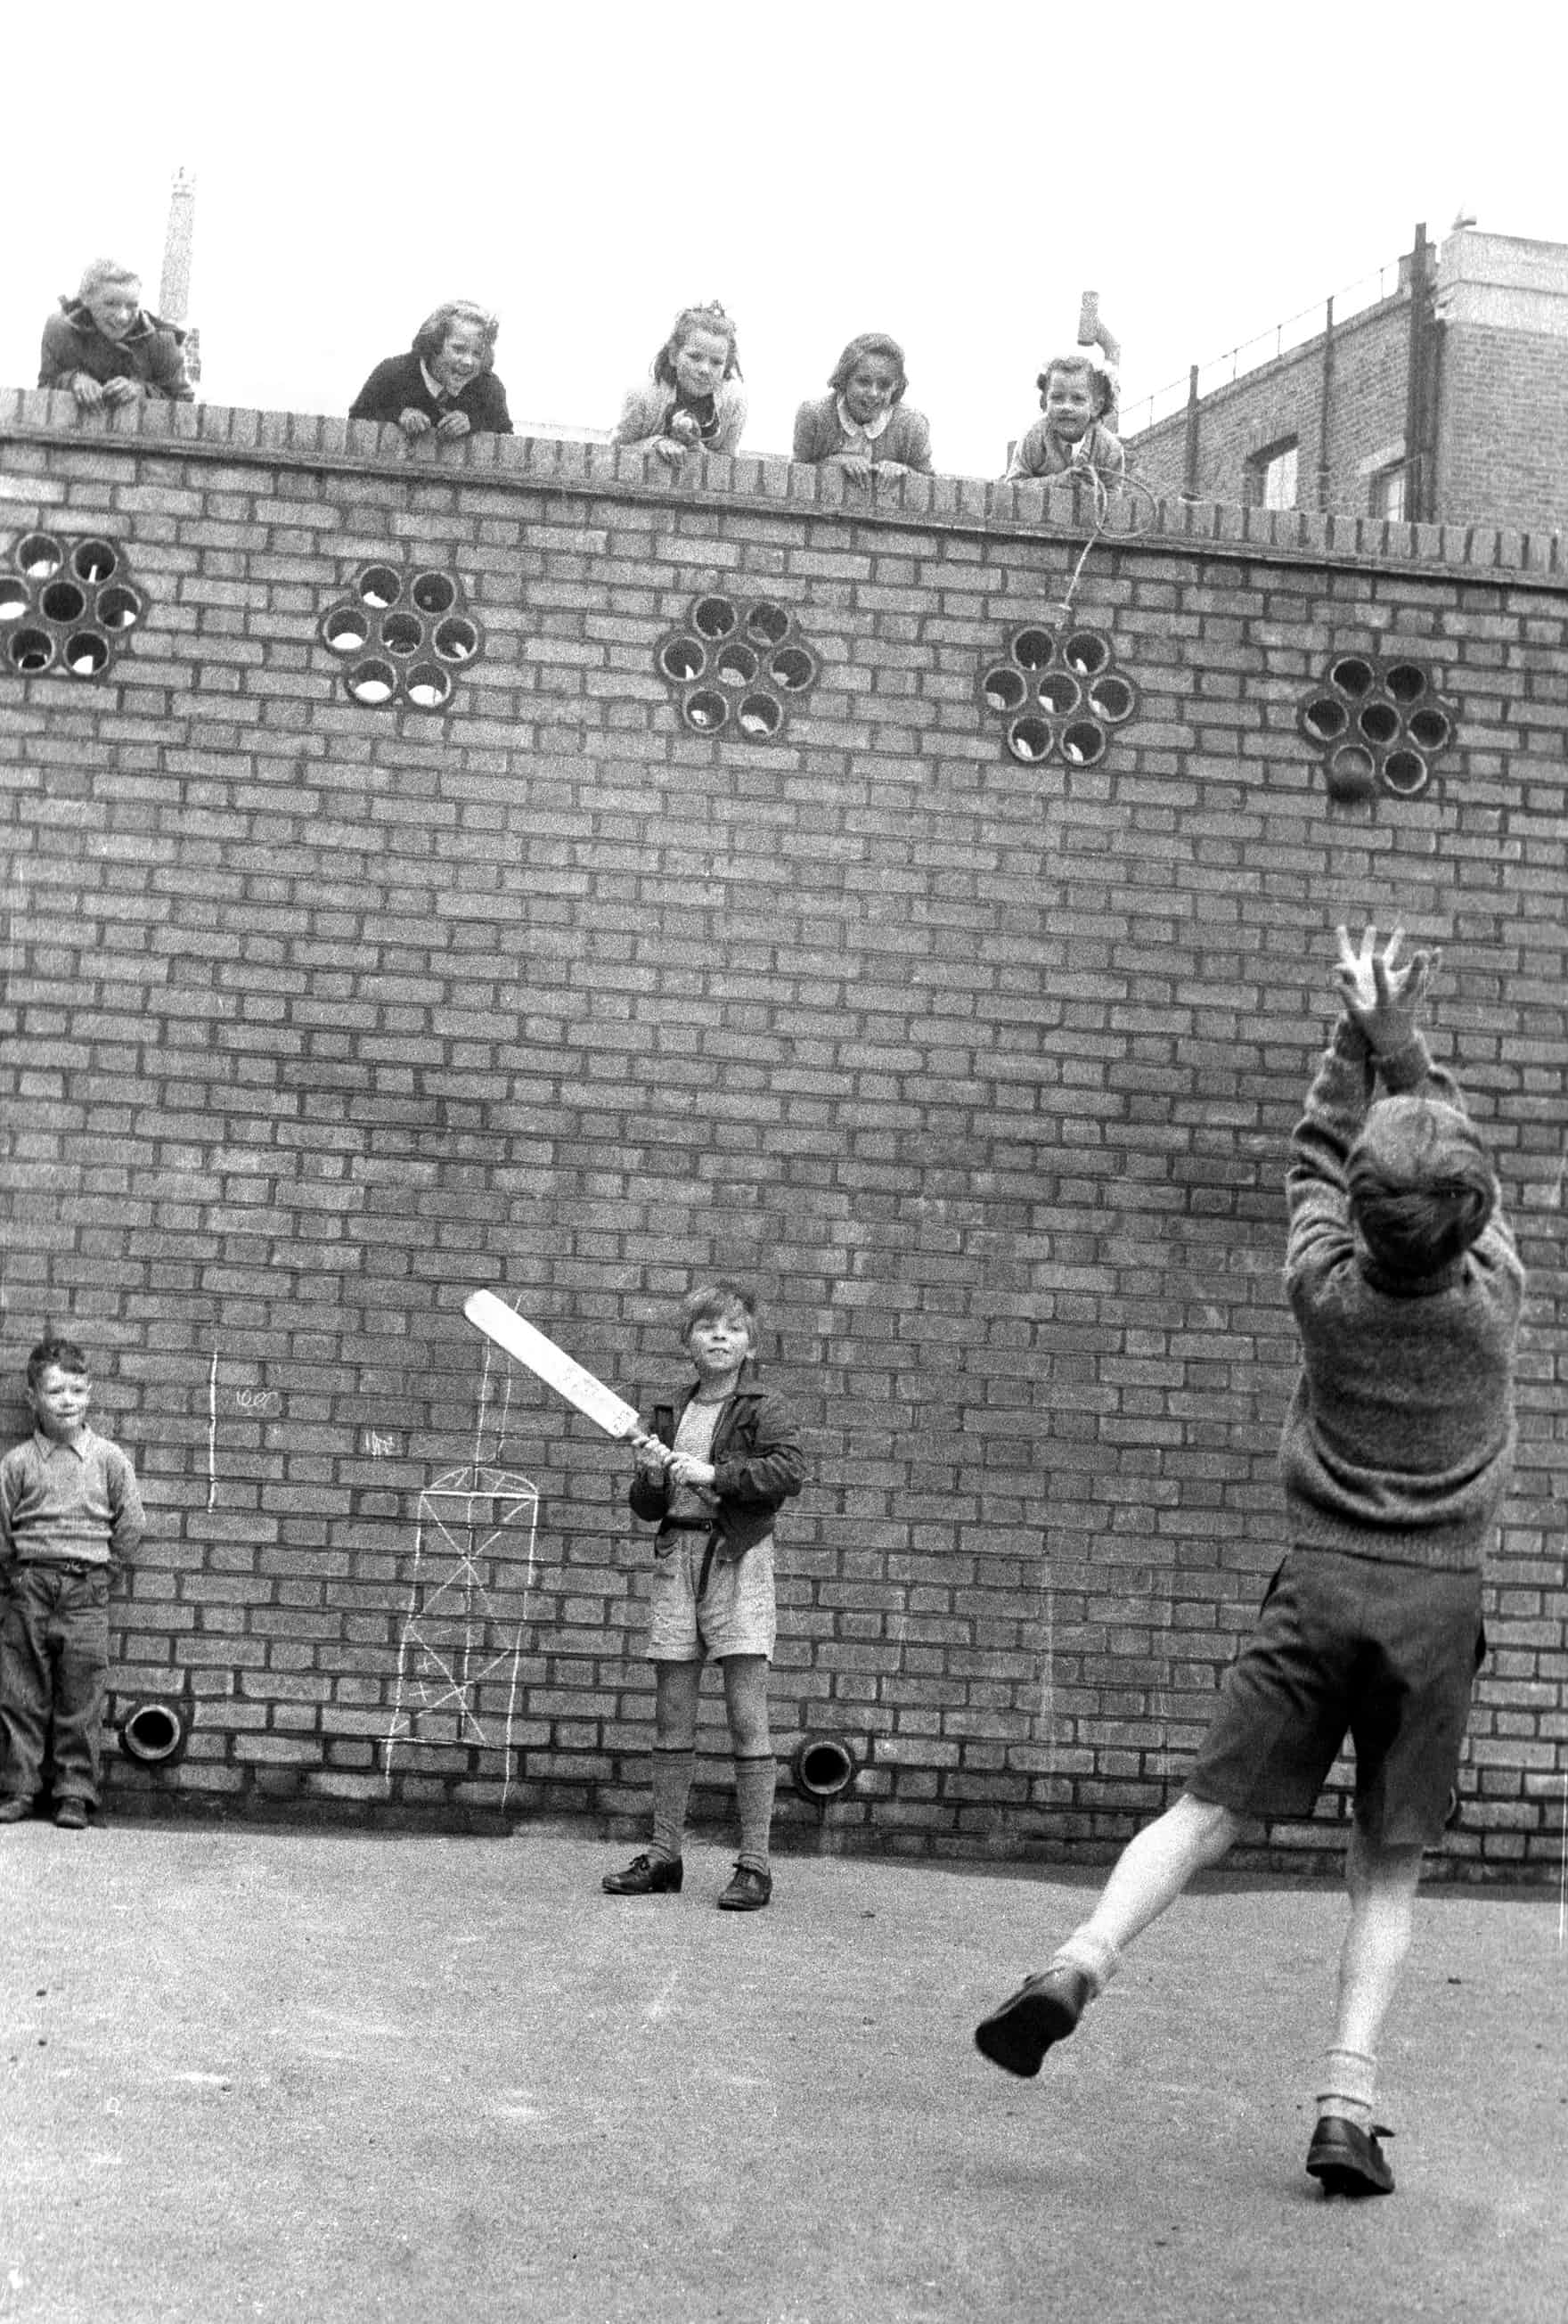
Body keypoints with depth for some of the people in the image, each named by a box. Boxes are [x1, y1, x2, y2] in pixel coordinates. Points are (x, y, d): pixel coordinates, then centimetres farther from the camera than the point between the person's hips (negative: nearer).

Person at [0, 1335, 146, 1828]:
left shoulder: (109, 1459, 0)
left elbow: (130, 1526, 5)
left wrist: (98, 1574, 6)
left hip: (86, 1593, 0)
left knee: (80, 1702, 3)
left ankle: (75, 1794, 11)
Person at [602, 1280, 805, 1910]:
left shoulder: (764, 1409, -1)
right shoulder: (672, 1415, 15)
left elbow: (789, 1470, -18)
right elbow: (648, 1507, 18)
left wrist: (713, 1473, -20)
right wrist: (651, 1475, -3)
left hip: (738, 1558, -5)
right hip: (677, 1556, 5)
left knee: (746, 1716, -7)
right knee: (671, 1715, 7)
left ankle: (754, 1865, -3)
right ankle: (663, 1856, 14)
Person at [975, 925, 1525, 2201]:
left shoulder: (1327, 1287, -5)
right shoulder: (1493, 1296, -5)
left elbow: (1318, 1153, 13)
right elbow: (1462, 1157, 12)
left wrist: (1358, 1038, 11)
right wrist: (1403, 1043, 11)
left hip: (1322, 1583, 0)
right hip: (1440, 1603, 0)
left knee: (1209, 1808, 4)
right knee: (1390, 1864, 7)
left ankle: (1083, 1961, -17)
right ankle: (1351, 2099, -2)